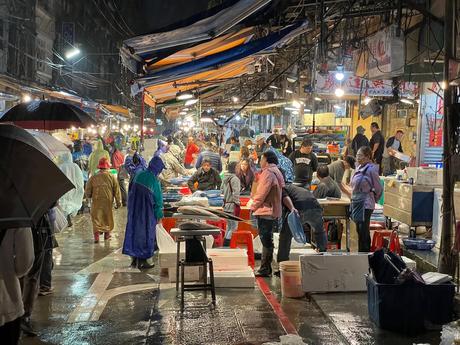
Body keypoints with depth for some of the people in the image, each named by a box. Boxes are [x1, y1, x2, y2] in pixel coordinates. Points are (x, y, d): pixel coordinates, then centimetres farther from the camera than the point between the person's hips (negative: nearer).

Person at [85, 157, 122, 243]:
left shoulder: (93, 178, -4)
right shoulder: (112, 177, -4)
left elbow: (88, 192, 1)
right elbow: (117, 191, 0)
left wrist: (91, 196, 23)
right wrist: (118, 202, 9)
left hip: (97, 202, -1)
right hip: (108, 201, 1)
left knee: (96, 218, 2)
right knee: (108, 217, 18)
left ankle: (96, 236, -13)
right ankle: (107, 234, 29)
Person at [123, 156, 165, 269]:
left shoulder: (140, 174, 1)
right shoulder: (155, 181, -15)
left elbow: (132, 190, 7)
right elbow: (158, 199, -8)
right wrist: (159, 215, 3)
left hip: (134, 208, 6)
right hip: (146, 210, -6)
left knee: (134, 230, 14)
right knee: (146, 233, 6)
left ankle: (134, 259, 21)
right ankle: (142, 261, 11)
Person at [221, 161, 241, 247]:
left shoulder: (225, 178, 8)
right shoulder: (235, 179, -17)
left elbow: (222, 190, 16)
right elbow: (236, 193, -20)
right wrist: (237, 204, -15)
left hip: (226, 204, 9)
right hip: (232, 205, -9)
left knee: (229, 226, 19)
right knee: (234, 227, -4)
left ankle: (225, 245, 23)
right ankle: (227, 244, -7)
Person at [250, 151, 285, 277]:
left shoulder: (268, 172, -15)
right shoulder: (276, 172, 17)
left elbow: (261, 193, -18)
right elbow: (280, 193, 19)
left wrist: (253, 206, -6)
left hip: (265, 211, -10)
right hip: (274, 211, 10)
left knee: (266, 241, -6)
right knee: (267, 241, 14)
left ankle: (265, 269, -2)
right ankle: (266, 268, 20)